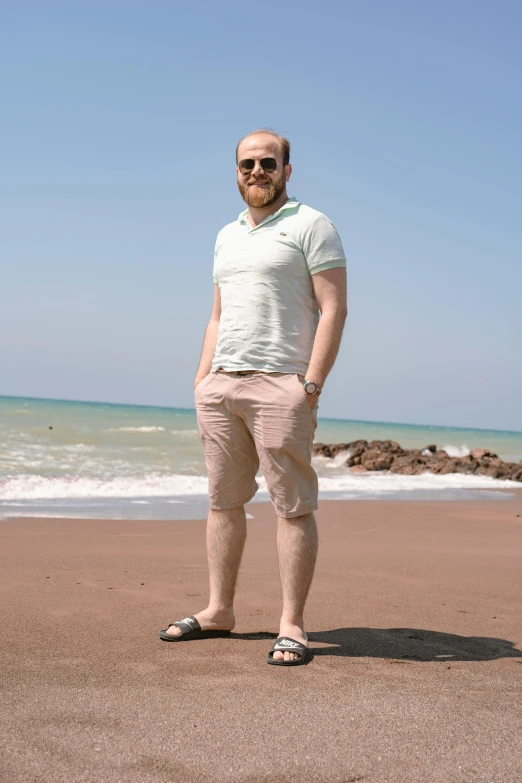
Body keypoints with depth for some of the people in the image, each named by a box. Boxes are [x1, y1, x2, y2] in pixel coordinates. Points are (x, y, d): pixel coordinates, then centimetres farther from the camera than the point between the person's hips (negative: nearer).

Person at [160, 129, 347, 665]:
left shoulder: (310, 225, 0)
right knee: (223, 501, 9)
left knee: (293, 507, -5)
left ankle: (292, 626, -2)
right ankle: (219, 611, 18)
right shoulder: (227, 236, 21)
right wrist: (201, 380, 13)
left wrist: (312, 385, -16)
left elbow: (334, 309, -8)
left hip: (281, 384, -7)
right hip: (221, 383, 7)